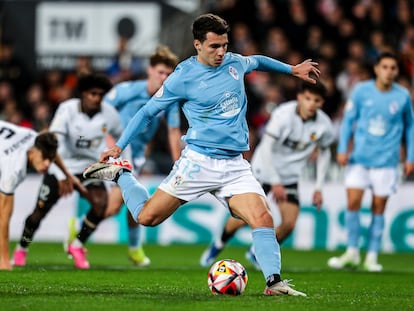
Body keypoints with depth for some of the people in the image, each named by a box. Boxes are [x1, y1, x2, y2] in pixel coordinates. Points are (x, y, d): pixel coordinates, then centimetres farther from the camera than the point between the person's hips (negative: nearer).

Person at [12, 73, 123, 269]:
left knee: (101, 202, -24)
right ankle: (21, 250, 25)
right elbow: (54, 142, -33)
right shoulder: (67, 109, -22)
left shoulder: (109, 113, -10)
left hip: (89, 168, 3)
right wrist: (61, 176, -45)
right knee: (40, 211, -4)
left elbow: (122, 138, 10)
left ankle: (77, 246, -2)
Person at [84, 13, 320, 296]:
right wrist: (119, 146, 0)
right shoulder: (183, 77, -6)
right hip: (198, 163, -3)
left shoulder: (235, 63, 7)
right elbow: (148, 112, 3)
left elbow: (258, 61, 33)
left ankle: (274, 281, -11)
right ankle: (120, 174, 22)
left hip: (235, 165, 3)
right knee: (147, 217, -3)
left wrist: (292, 69, 36)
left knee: (263, 219, -17)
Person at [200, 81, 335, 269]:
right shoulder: (284, 114, -23)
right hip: (265, 170, -4)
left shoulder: (323, 125, -9)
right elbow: (266, 148, -22)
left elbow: (324, 152, 10)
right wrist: (275, 183, -24)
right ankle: (218, 246, 23)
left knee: (289, 223, -9)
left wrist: (318, 188, 5)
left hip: (290, 177, 4)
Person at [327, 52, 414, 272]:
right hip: (359, 157, 0)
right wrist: (342, 149, -3)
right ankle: (352, 252, 4)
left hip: (386, 161, 0)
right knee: (353, 202, -8)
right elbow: (348, 120, 5)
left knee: (379, 207, 0)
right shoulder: (362, 91, -1)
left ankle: (372, 257, 8)